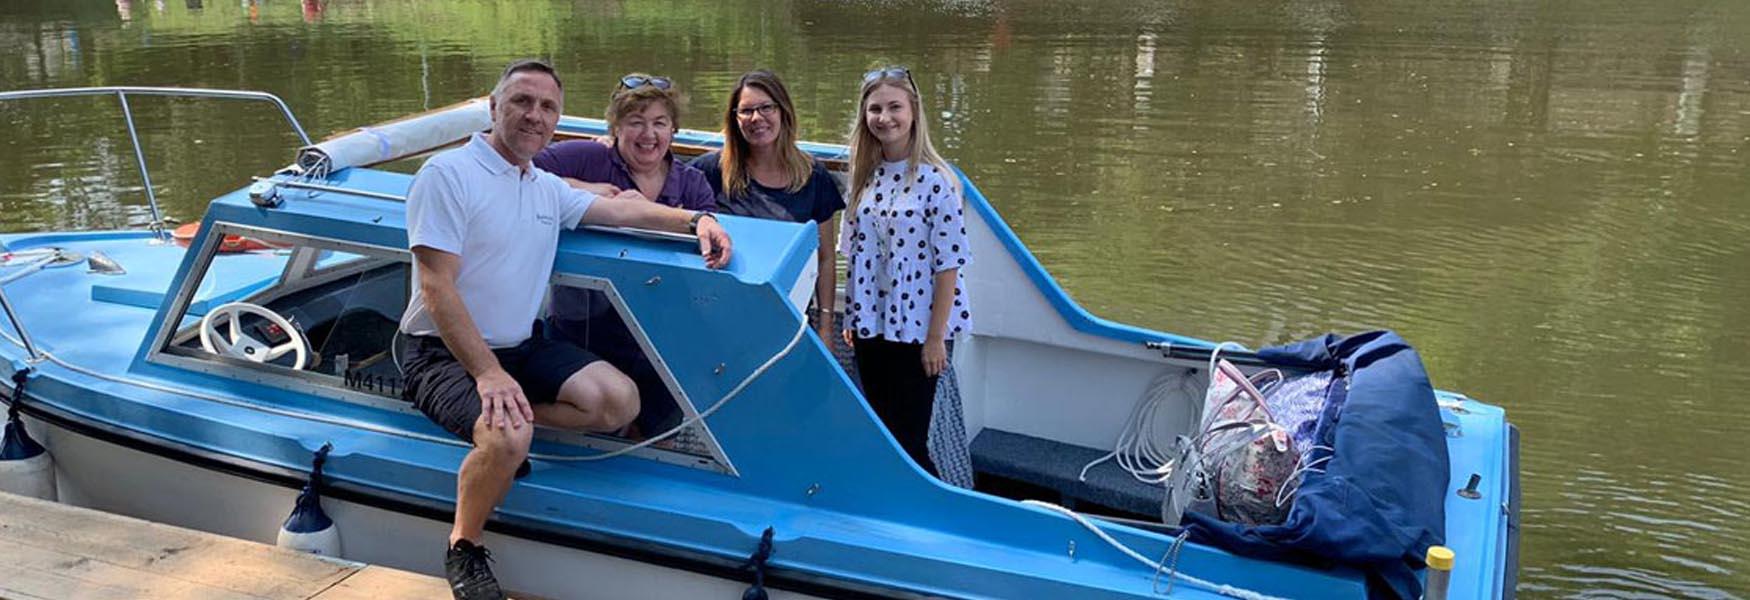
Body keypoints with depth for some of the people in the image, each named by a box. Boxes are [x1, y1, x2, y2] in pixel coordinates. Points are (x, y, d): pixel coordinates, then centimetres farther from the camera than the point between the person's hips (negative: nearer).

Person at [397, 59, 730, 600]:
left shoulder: (547, 189, 11)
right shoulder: (448, 174, -13)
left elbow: (621, 209, 16)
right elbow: (436, 288, -19)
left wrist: (695, 221, -4)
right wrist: (488, 374, -26)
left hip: (519, 347, 7)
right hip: (444, 352, -7)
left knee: (620, 401, -11)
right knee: (507, 440, -32)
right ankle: (463, 549, -5)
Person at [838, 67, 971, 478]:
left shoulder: (934, 179, -13)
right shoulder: (864, 176, 5)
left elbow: (948, 263, -13)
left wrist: (936, 336, -14)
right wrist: (851, 318, 11)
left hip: (916, 328, -6)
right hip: (871, 325, 6)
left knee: (909, 440, 0)